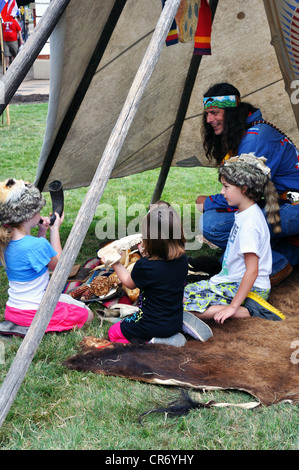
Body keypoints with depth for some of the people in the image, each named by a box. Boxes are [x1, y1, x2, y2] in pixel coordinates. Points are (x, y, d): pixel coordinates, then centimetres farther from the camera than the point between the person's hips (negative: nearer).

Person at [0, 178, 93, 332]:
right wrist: (55, 230, -3)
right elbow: (58, 266, -7)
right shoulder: (37, 245, -27)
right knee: (87, 315, 11)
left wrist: (42, 232, 4)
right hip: (35, 311, -8)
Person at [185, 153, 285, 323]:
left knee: (190, 307, -22)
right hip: (234, 280, 10)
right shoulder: (244, 213, 7)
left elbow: (252, 271, -25)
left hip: (250, 289, -10)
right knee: (184, 293, 5)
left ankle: (250, 311, -13)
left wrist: (233, 306, -25)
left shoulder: (249, 222, -23)